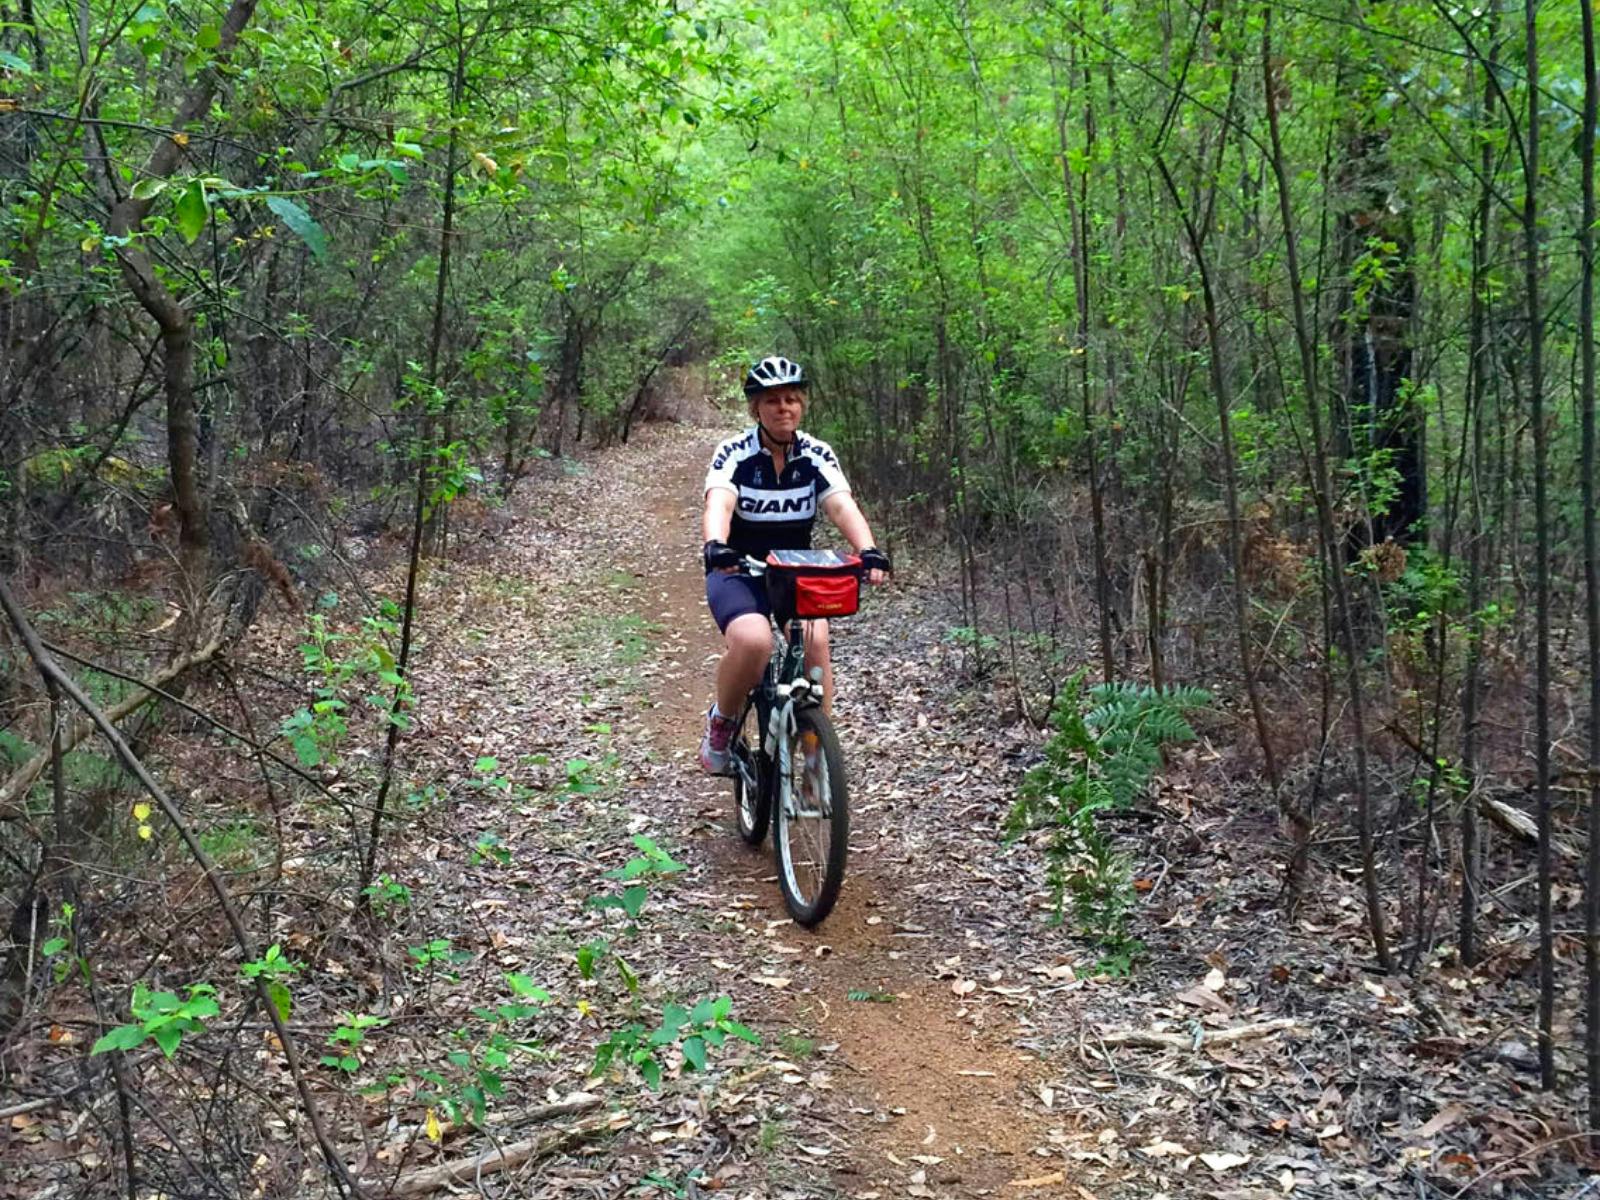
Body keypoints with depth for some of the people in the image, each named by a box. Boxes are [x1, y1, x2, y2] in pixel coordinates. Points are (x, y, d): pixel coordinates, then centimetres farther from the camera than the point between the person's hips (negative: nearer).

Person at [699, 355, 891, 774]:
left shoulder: (817, 455, -5)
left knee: (814, 641, -26)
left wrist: (869, 551, -40)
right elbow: (718, 504, -30)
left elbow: (842, 506, -20)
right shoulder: (734, 454, -12)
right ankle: (721, 723, -3)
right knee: (753, 641, -32)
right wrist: (716, 546, -52)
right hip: (738, 572, -2)